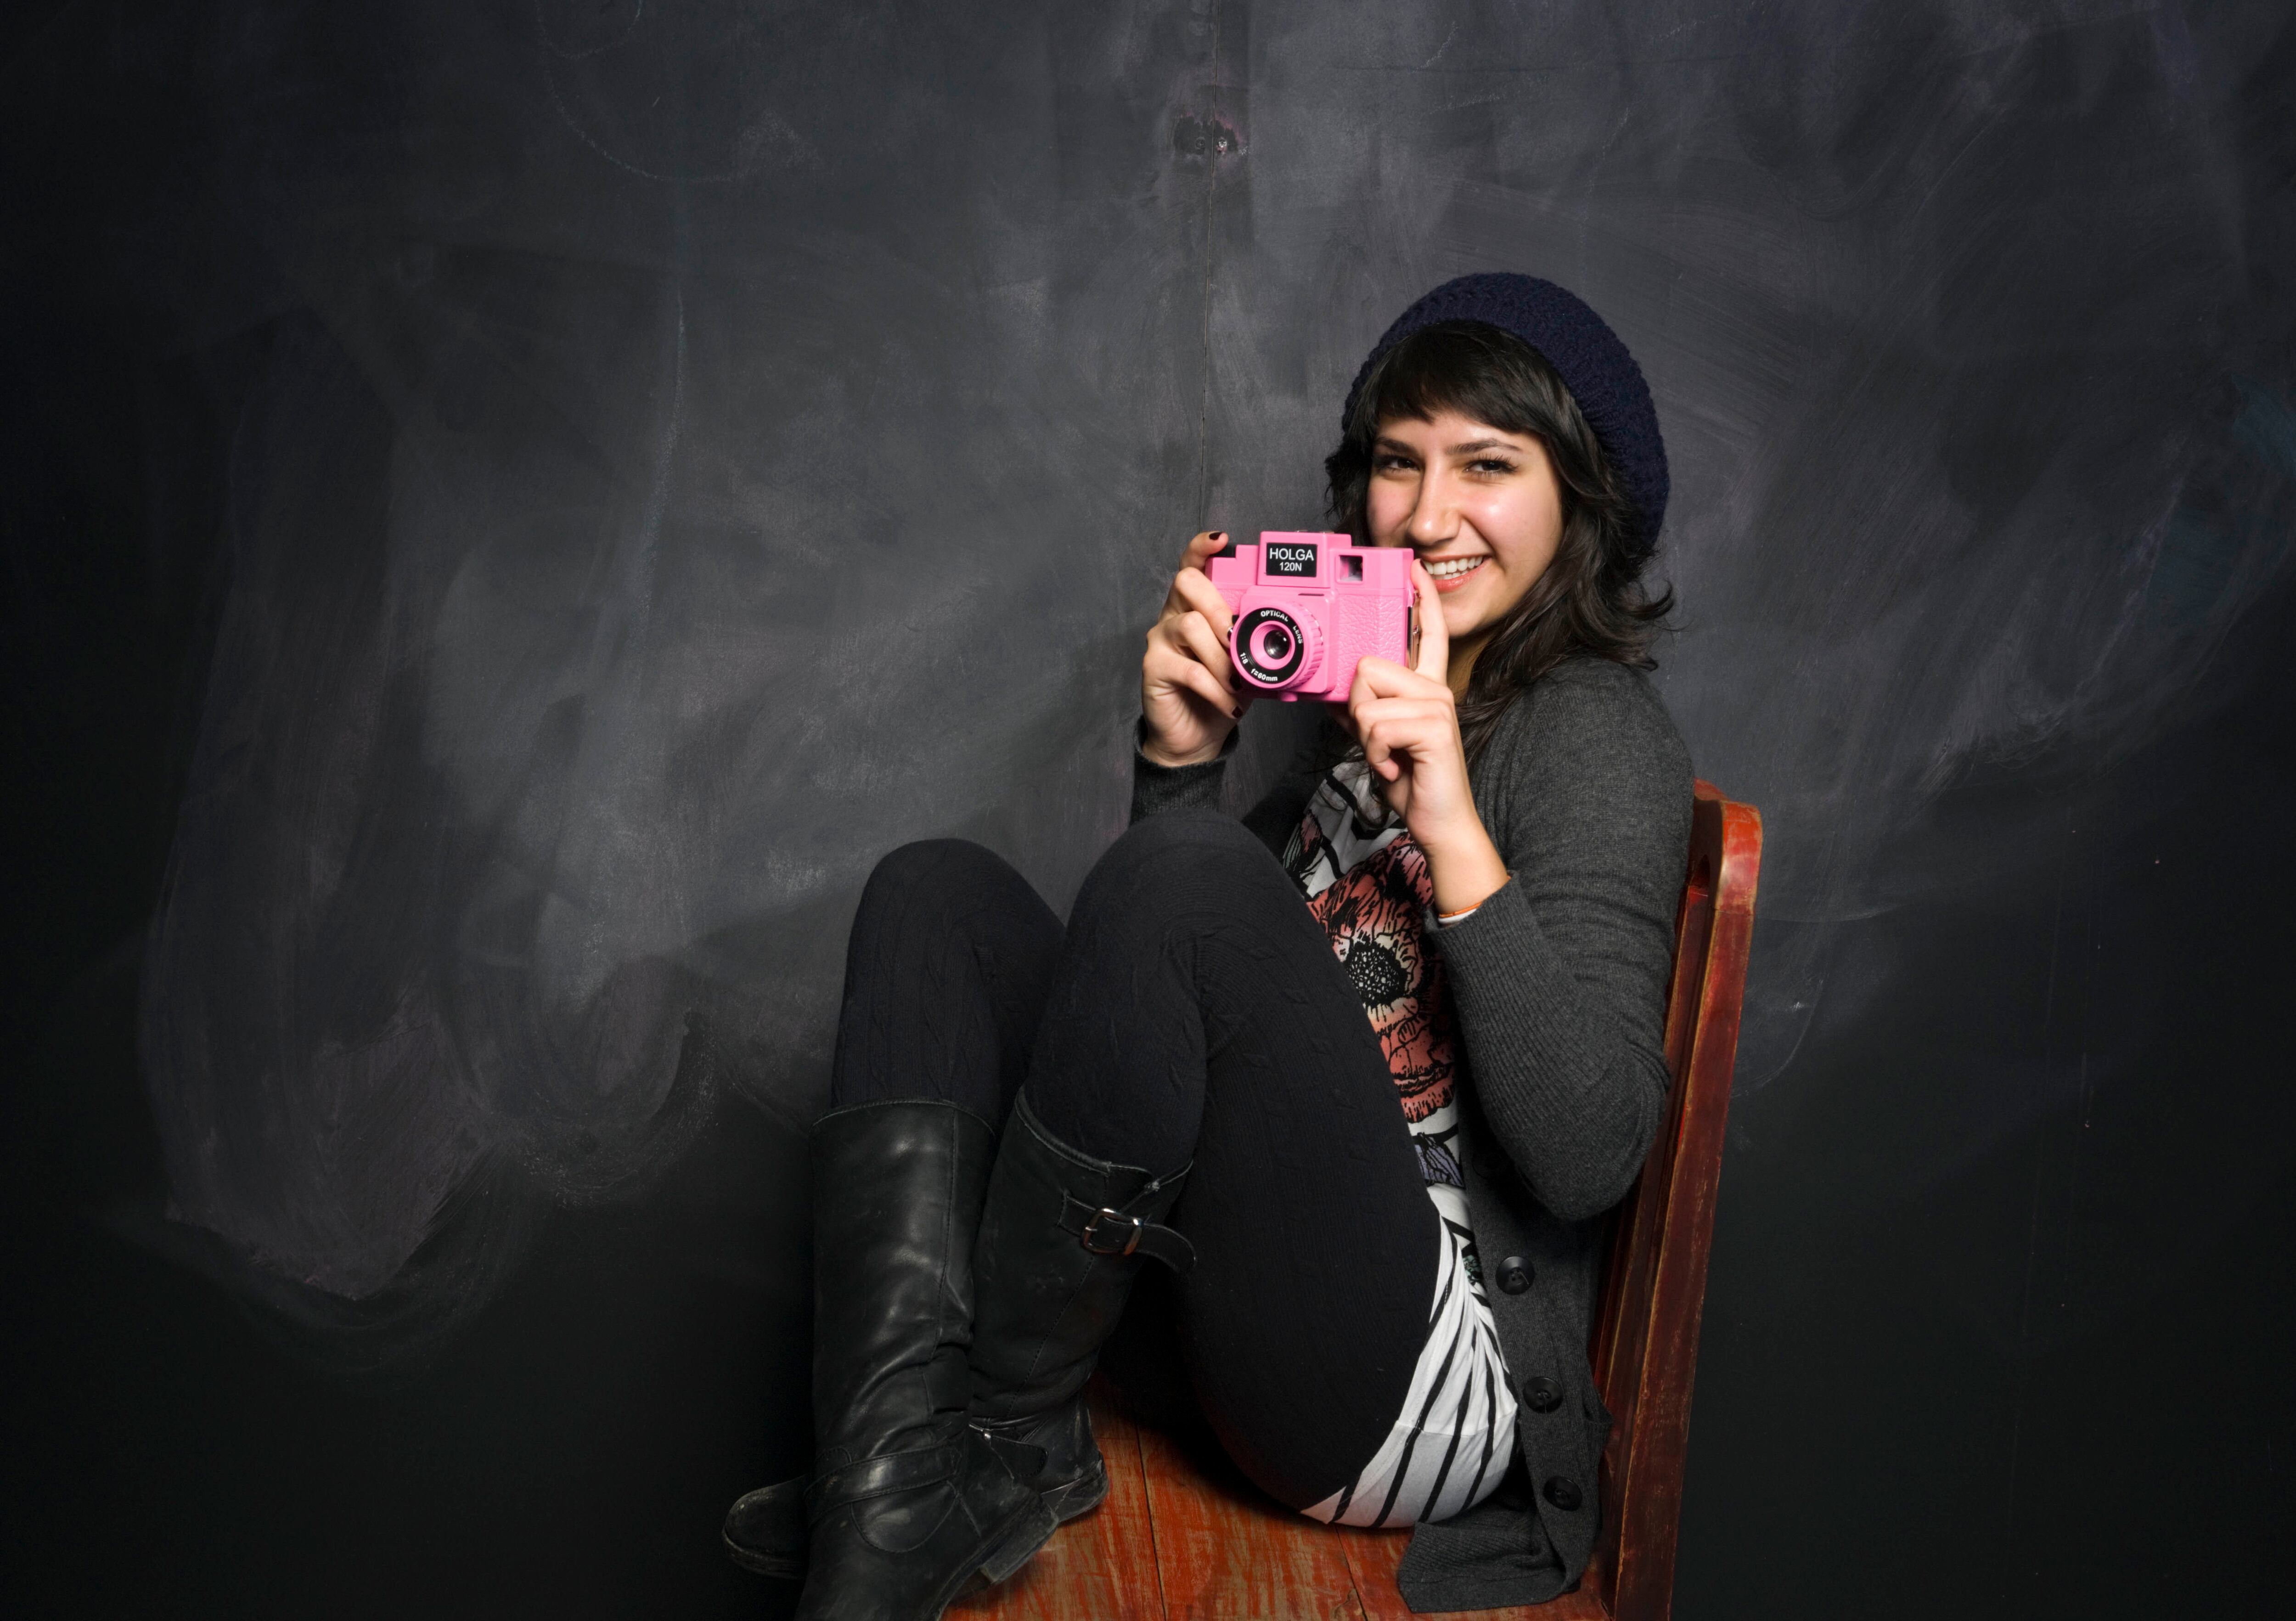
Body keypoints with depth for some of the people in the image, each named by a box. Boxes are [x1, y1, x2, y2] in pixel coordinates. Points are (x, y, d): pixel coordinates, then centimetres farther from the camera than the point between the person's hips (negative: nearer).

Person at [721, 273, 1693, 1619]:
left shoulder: (1596, 728, -6)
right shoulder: (1379, 709, 16)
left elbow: (1591, 1158, -17)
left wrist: (1457, 834, -24)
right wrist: (1184, 760, -1)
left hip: (1433, 1378, -8)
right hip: (1217, 1304, 8)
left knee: (1192, 878, -28)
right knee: (940, 888, 2)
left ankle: (997, 1437, -10)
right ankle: (906, 1454, -16)